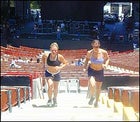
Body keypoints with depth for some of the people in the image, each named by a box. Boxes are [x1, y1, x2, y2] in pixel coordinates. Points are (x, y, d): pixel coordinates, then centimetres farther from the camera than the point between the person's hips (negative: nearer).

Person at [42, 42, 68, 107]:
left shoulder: (60, 57, -24)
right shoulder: (46, 55, -21)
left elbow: (65, 63, -9)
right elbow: (43, 57, 4)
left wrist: (60, 67, -24)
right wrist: (44, 65, -1)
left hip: (56, 73, 1)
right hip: (48, 73, -1)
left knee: (55, 88, 16)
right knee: (50, 86, -22)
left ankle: (55, 99, 44)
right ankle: (49, 99, 0)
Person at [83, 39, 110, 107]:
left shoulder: (104, 52, -18)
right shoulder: (89, 52, -17)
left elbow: (107, 58, 2)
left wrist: (106, 64, -15)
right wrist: (85, 67, -6)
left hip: (100, 71, 1)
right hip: (91, 70, -1)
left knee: (98, 87, 14)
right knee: (92, 85, -24)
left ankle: (96, 101, 39)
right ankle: (92, 97, 7)